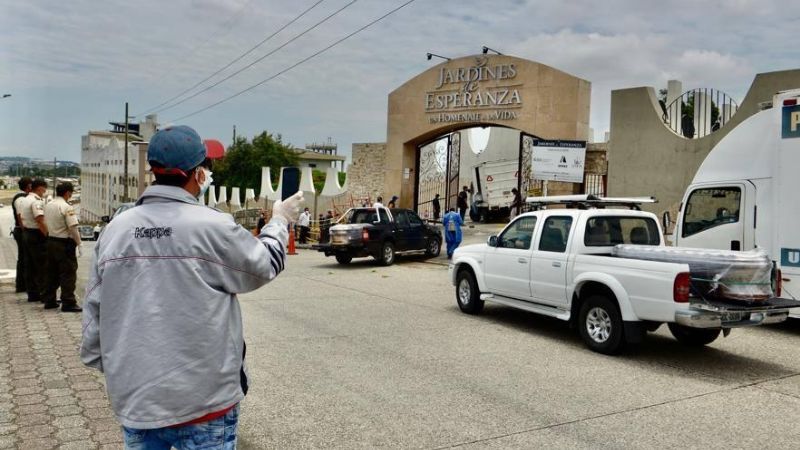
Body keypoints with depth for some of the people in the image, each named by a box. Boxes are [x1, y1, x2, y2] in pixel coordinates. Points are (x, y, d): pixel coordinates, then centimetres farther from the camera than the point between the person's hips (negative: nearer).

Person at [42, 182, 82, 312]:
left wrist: (51, 235, 18)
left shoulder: (48, 206, 9)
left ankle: (49, 301, 23)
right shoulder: (66, 207, -16)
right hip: (65, 243, -8)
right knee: (68, 273, -3)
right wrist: (78, 242, -11)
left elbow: (45, 224, 13)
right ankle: (68, 303, -2)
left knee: (52, 272, 16)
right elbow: (73, 227, -19)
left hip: (50, 241, 8)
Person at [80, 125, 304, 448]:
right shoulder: (213, 227, -16)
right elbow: (265, 264, 0)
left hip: (133, 398, 5)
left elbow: (94, 311, 4)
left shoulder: (115, 230, -2)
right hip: (202, 401, -4)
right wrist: (280, 221, 17)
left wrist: (107, 364, 18)